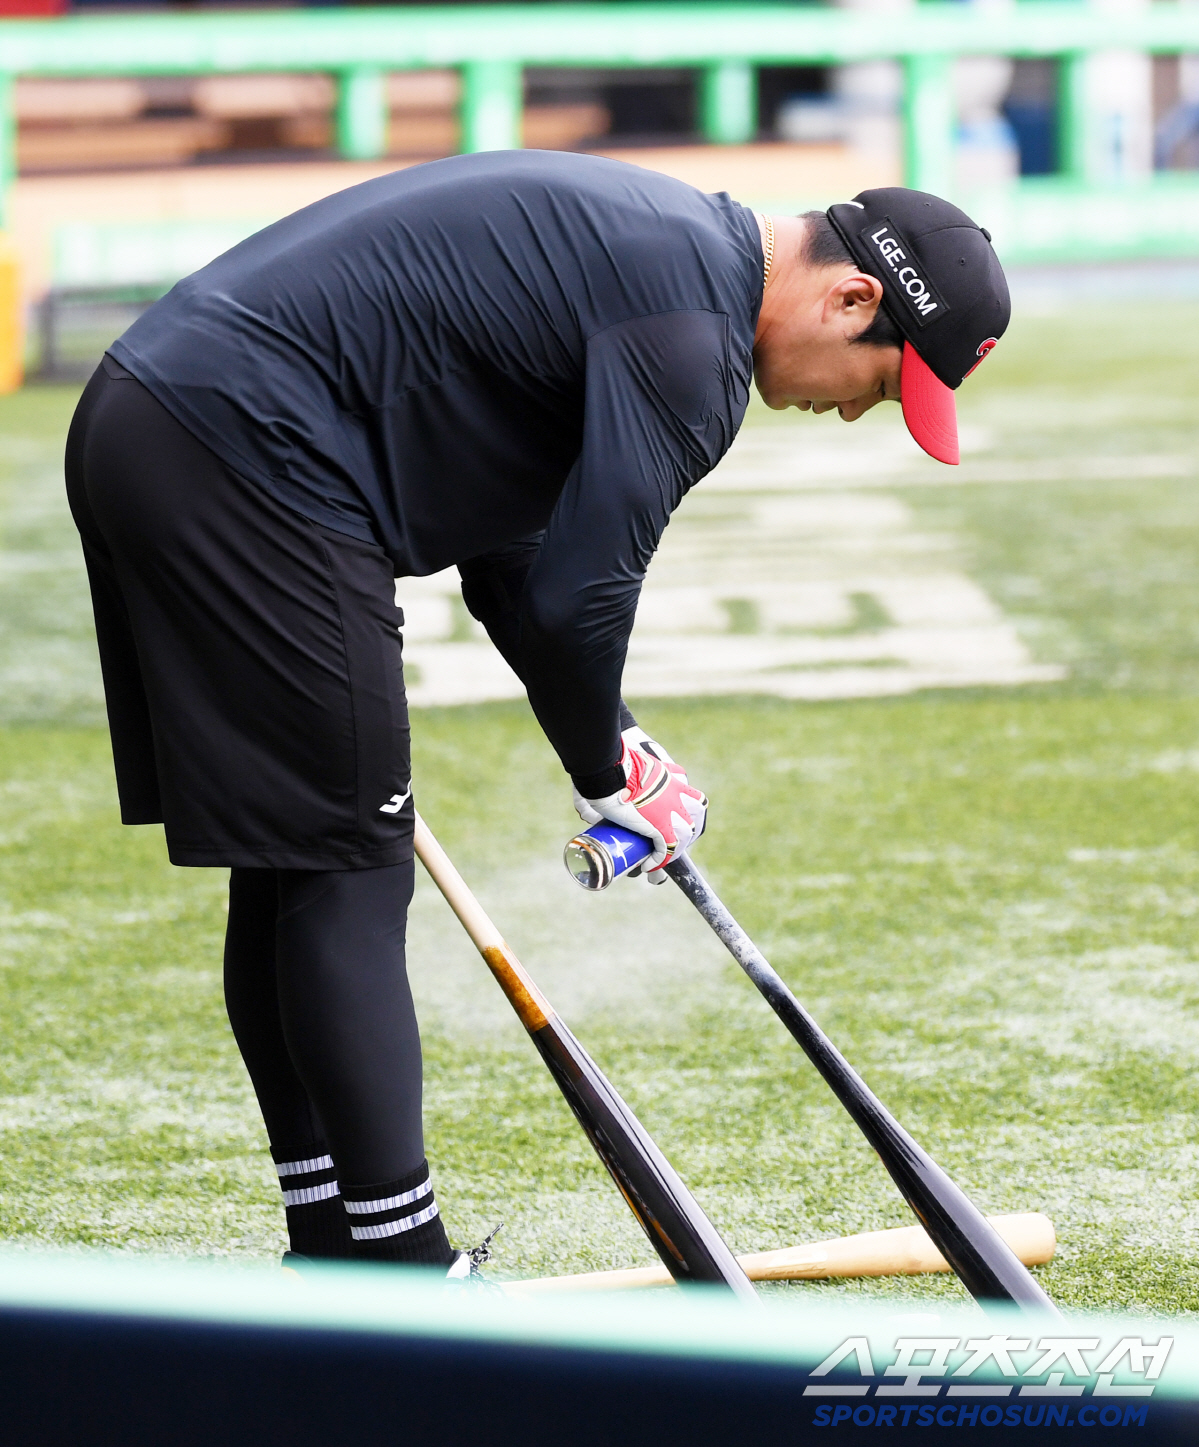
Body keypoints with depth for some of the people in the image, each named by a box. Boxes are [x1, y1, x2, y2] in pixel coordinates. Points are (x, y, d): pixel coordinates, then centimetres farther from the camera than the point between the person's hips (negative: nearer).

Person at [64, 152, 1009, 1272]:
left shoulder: (655, 242, 20)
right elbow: (577, 596, -15)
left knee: (287, 876, 14)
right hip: (246, 461, -11)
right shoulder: (692, 334, -13)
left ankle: (333, 1253, 21)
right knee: (349, 879, -7)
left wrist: (615, 749, 18)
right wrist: (607, 779, 3)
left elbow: (512, 560, 23)